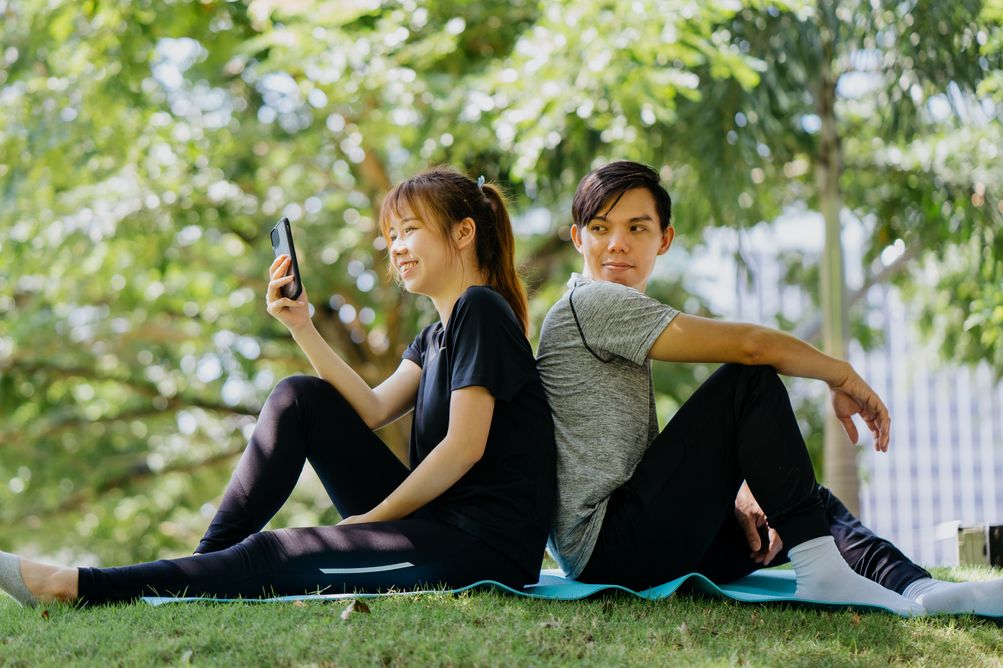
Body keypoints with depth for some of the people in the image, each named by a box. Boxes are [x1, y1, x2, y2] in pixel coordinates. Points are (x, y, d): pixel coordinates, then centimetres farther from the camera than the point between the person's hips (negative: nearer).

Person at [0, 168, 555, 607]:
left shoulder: (481, 309, -8)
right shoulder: (437, 334, 20)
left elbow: (464, 447, -16)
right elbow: (371, 411, 6)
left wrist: (370, 518, -10)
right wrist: (302, 328, -2)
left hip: (487, 545, -9)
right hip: (434, 519, 9)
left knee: (276, 557, -19)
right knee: (299, 398, 1)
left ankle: (79, 587, -18)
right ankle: (207, 559, -1)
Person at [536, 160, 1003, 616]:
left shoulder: (615, 319, 23)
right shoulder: (592, 302, -9)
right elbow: (749, 345, -15)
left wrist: (729, 491, 6)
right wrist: (843, 376, -1)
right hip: (604, 545, -10)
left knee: (813, 504, 15)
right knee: (751, 381, -14)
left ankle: (916, 588, -11)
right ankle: (820, 571, -20)